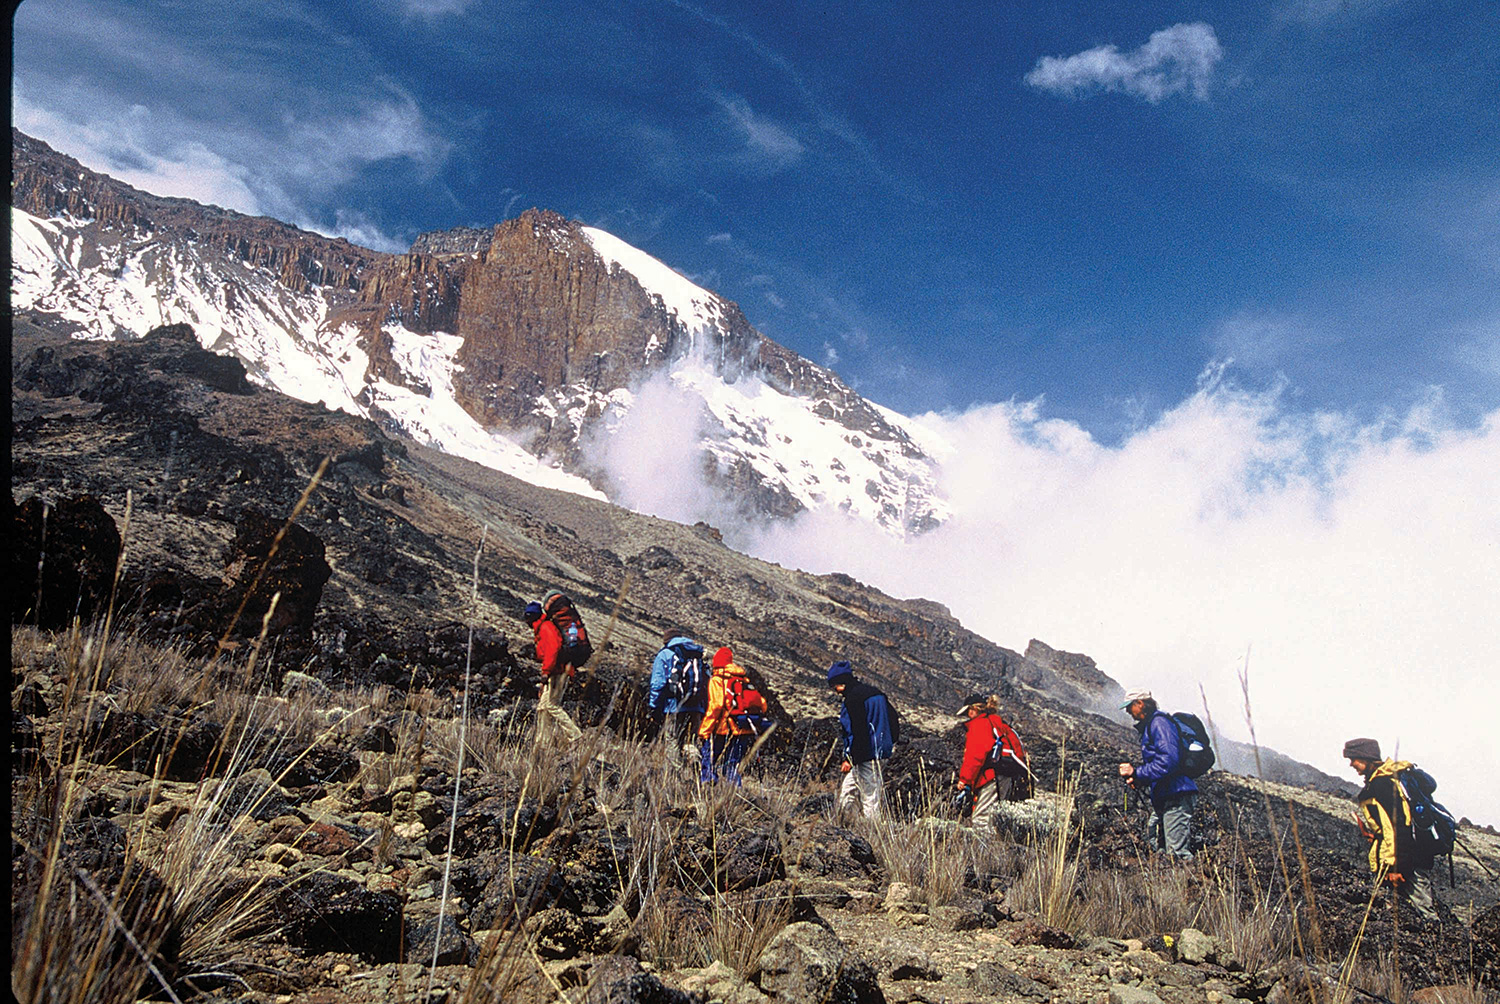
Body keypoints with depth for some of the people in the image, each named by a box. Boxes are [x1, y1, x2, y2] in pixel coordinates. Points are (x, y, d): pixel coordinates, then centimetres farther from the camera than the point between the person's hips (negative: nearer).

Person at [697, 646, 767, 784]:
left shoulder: (717, 680, -3)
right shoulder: (745, 680, 14)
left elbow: (716, 706, -14)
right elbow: (762, 703, 8)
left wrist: (703, 731, -11)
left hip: (723, 731, -5)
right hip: (745, 732, 5)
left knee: (709, 763, 3)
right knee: (733, 766, 13)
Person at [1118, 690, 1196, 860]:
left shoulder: (1159, 722, -12)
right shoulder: (1149, 725, 20)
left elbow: (1169, 760, -24)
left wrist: (1137, 773, -18)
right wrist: (1140, 781, 10)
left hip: (1175, 797, -11)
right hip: (1163, 798, 11)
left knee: (1177, 852, -11)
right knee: (1155, 847, 11)